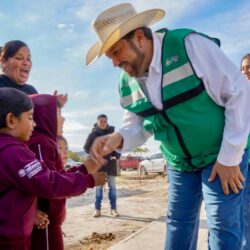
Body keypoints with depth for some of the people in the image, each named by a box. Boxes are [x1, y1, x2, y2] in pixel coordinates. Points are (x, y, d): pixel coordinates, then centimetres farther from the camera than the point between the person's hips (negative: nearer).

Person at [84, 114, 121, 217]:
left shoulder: (113, 133, 1)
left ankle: (113, 208, 12)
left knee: (112, 186, 5)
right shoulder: (93, 134, -2)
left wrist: (116, 156, -9)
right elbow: (86, 147, 2)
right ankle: (97, 209, 9)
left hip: (110, 163, 1)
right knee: (98, 187, 4)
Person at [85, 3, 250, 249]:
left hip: (223, 154, -5)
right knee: (177, 223, 12)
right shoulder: (127, 83, -4)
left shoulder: (189, 45, -23)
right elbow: (138, 127, 5)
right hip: (180, 163, 6)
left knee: (222, 224, -6)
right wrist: (118, 138, -20)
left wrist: (229, 157, -19)